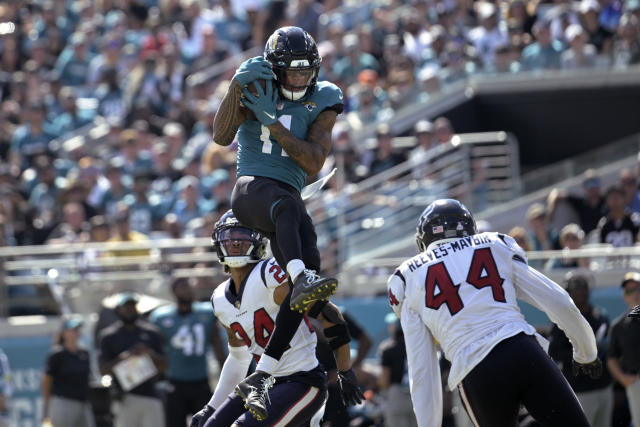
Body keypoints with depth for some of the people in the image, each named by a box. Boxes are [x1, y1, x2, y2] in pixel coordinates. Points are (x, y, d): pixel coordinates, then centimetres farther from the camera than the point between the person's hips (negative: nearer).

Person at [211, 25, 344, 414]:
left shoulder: (322, 104, 6)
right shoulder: (256, 91, 2)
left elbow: (313, 164, -5)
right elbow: (222, 137, -12)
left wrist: (272, 123, -14)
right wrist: (238, 86, -24)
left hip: (289, 198, 3)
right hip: (251, 188, -3)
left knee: (308, 265, -16)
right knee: (287, 203, -38)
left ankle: (260, 376, -11)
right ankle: (302, 280, -65)